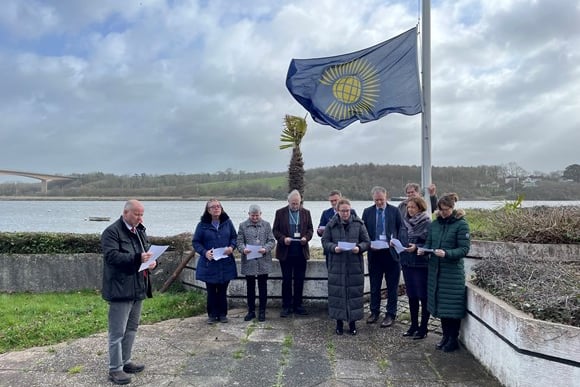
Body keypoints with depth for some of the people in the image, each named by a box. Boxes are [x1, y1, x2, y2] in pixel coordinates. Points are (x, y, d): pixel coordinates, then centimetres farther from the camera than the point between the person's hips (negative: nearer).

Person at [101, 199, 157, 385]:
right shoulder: (112, 232, -12)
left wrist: (151, 260, -2)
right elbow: (111, 255, -23)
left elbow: (147, 251, 21)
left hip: (137, 288, 9)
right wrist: (137, 258, -31)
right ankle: (115, 369, 11)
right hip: (120, 290, -9)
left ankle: (125, 361, 32)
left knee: (131, 328, 18)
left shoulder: (140, 231, 15)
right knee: (117, 331, -1)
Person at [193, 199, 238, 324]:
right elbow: (196, 242, -1)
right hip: (209, 263, -1)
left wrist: (231, 247, -10)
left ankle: (222, 314, 24)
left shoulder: (227, 222, 2)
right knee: (211, 291, 8)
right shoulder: (202, 225, -4)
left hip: (225, 263, 2)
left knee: (222, 291, 11)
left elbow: (234, 237, 10)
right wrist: (204, 252, -17)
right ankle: (212, 315, 22)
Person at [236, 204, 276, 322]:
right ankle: (251, 311, 22)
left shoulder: (266, 225, 4)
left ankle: (262, 311, 18)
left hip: (263, 261, 0)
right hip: (249, 261, 0)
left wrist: (266, 248, -18)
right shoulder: (243, 225, 4)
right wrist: (243, 249, -20)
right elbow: (240, 241, 1)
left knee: (263, 287, 7)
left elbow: (272, 241, 1)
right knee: (250, 287, 10)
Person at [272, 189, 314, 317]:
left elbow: (310, 229, 10)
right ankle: (286, 306, 14)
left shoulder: (306, 212, 6)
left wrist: (306, 237, -10)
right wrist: (283, 239, -16)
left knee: (299, 280, 8)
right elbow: (275, 230, 1)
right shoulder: (280, 212, 0)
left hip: (301, 252, 2)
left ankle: (297, 305, 19)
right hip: (285, 252, -2)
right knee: (286, 280, 5)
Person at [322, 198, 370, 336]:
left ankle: (353, 322, 18)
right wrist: (334, 248, -16)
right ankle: (339, 322, 18)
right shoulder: (331, 225, 2)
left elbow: (367, 242, 4)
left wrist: (359, 248, -16)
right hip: (336, 264, 0)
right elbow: (325, 241, 3)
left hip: (355, 264, 0)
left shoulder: (358, 224, 2)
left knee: (354, 292, 4)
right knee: (337, 293, 4)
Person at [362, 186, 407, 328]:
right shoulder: (367, 212, 5)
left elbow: (402, 228, -3)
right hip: (374, 252, 2)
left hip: (391, 252, -2)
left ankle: (390, 314, 17)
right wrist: (369, 244, -11)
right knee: (374, 285, 12)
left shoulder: (394, 211, 0)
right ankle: (374, 312, 26)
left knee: (392, 286, 6)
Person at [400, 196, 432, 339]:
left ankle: (423, 328, 16)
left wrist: (417, 247, -24)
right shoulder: (405, 221, 7)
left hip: (421, 264, -6)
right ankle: (414, 325, 27)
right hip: (407, 262, 6)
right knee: (411, 296, 15)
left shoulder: (427, 223, -11)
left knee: (423, 297, 5)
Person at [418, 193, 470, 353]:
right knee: (439, 304, 12)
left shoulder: (461, 224, -8)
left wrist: (447, 253, -25)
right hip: (435, 269, 5)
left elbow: (464, 249, -11)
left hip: (453, 271, -5)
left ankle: (454, 339, 17)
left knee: (452, 306, 2)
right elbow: (429, 242, 13)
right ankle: (446, 335, 28)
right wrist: (423, 249, -9)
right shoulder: (435, 223, 8)